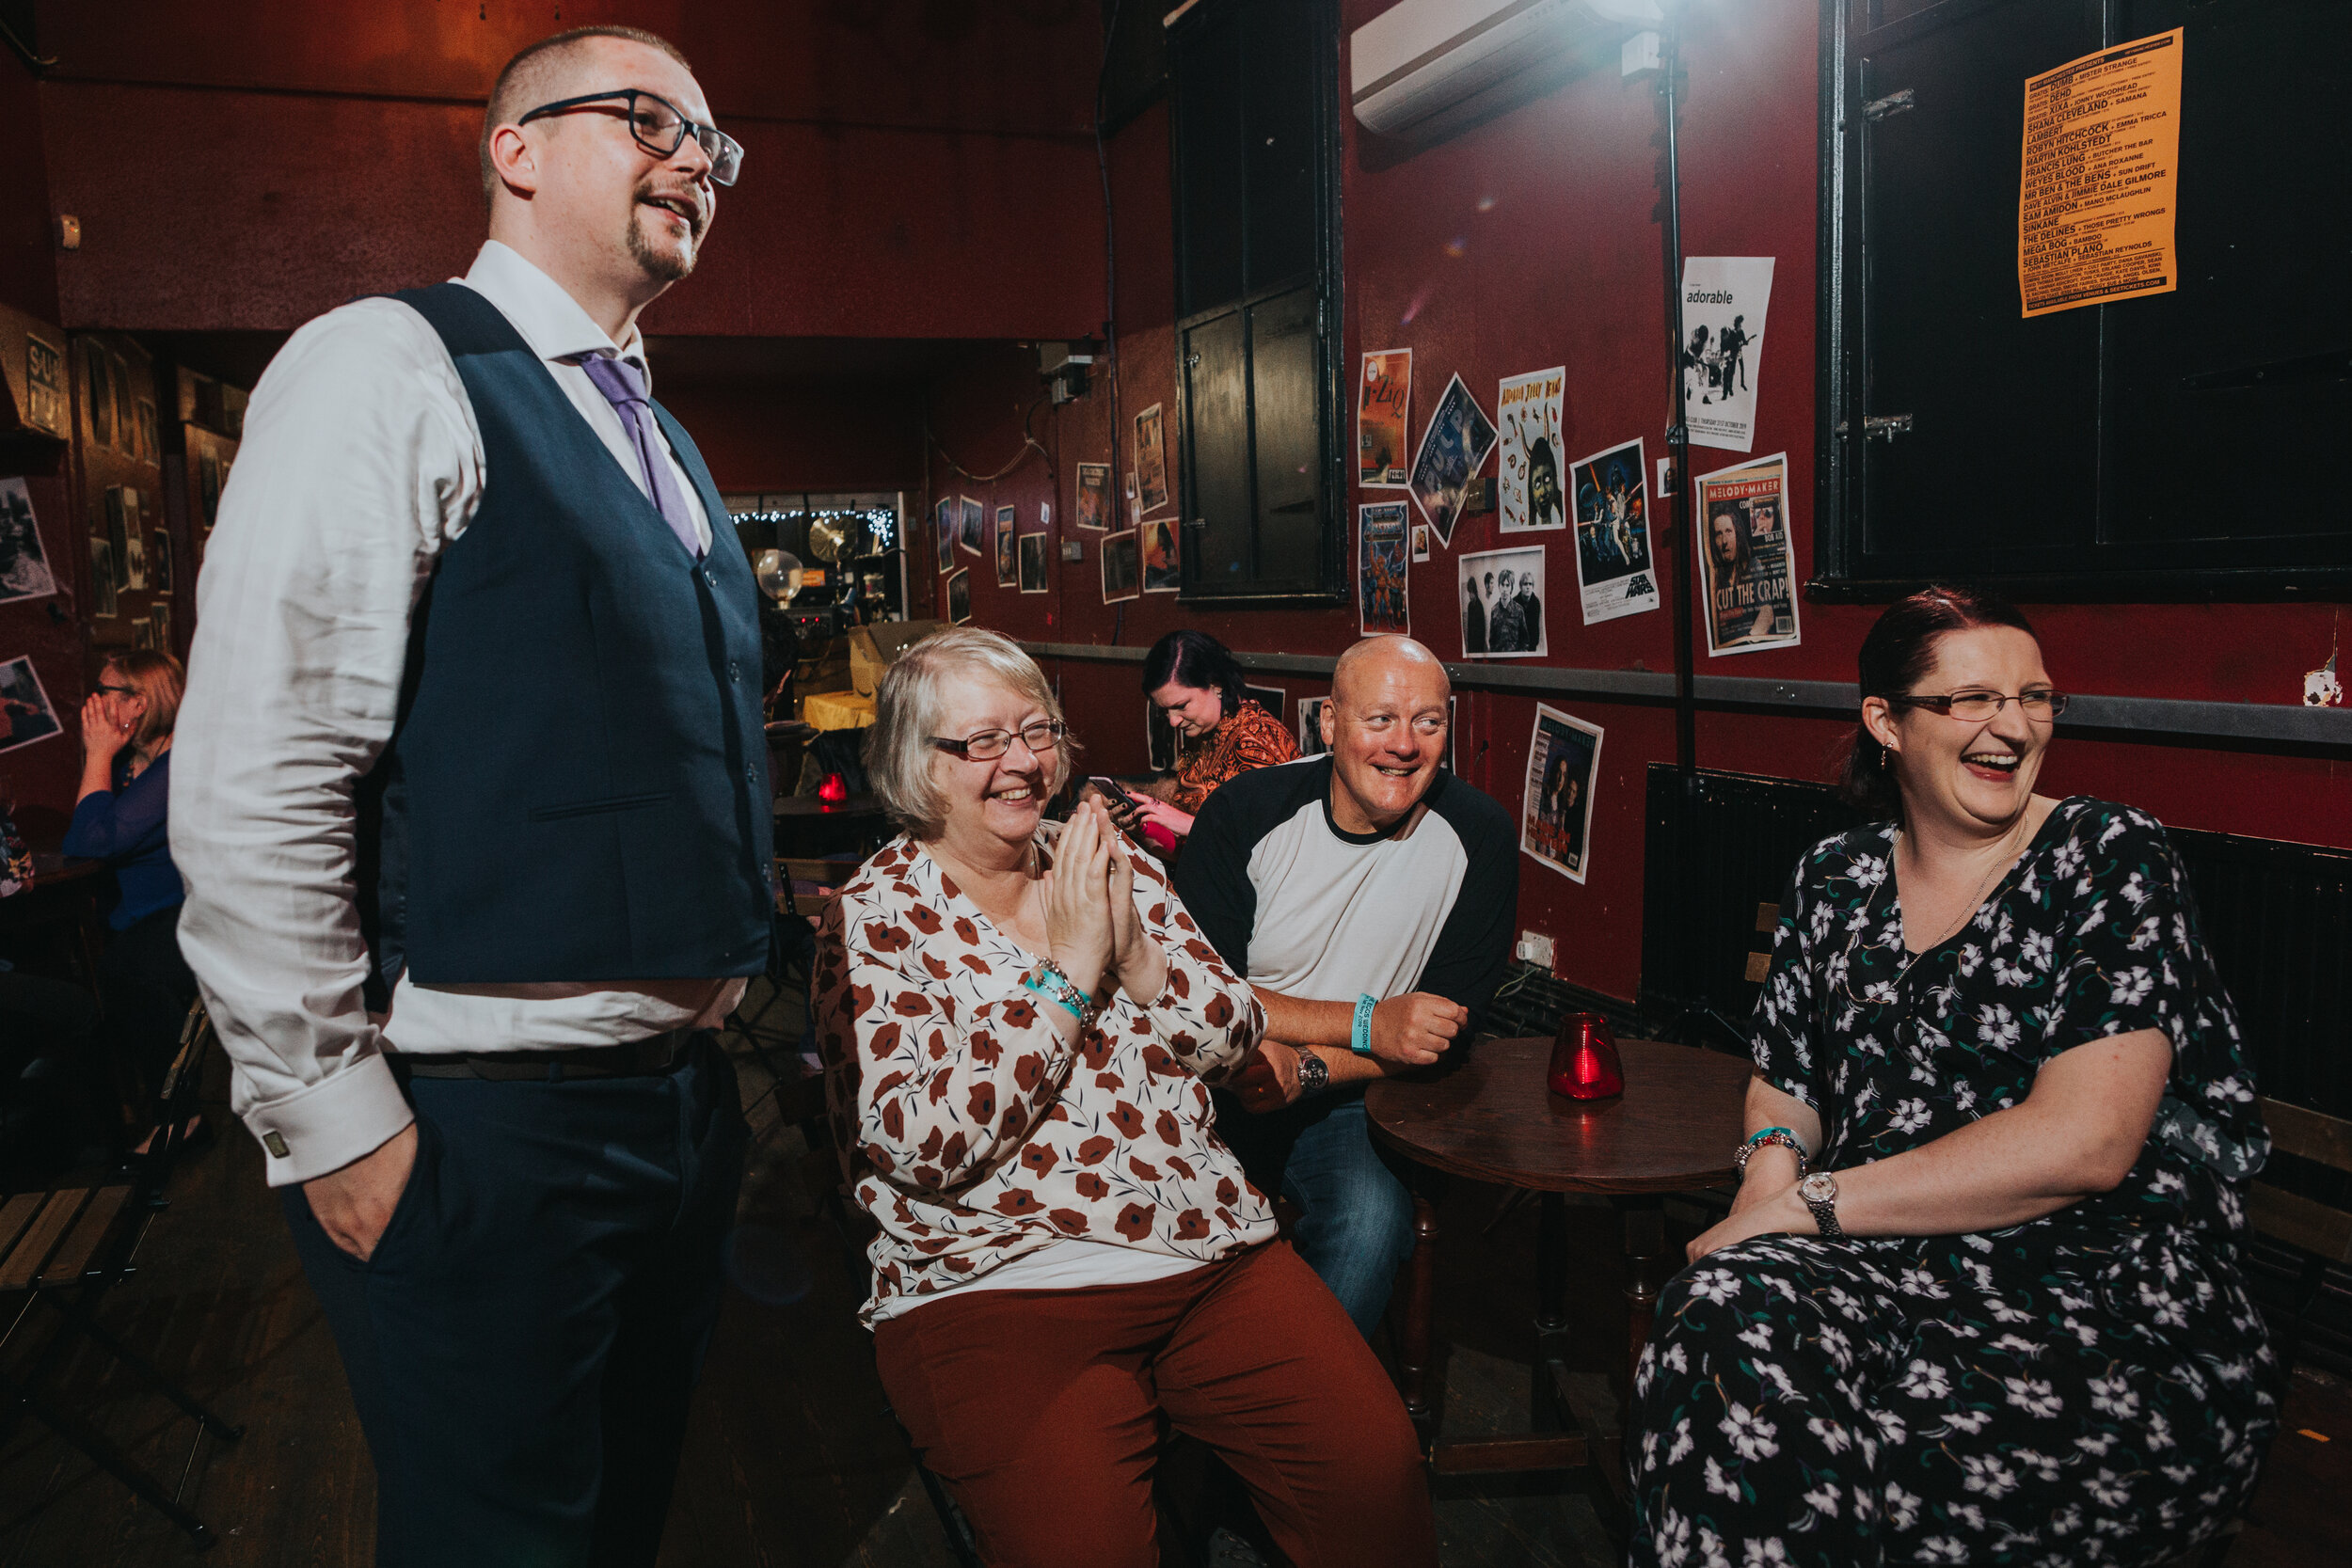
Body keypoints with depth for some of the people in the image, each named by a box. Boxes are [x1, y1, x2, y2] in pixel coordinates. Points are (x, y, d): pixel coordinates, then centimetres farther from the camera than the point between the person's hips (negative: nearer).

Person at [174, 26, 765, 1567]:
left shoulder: (664, 444, 16)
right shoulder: (391, 369, -10)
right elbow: (250, 786, -17)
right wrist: (334, 1125, -15)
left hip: (681, 1089, 8)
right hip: (486, 1129, -8)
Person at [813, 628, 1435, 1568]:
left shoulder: (1112, 869, 12)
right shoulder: (876, 920, -3)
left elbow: (1234, 1040, 10)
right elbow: (919, 1143, -15)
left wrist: (1135, 950, -9)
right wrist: (1069, 967, -14)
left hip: (1214, 1251, 5)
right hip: (995, 1287, -4)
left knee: (1376, 1465, -11)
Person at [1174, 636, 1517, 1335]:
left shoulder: (1478, 837, -4)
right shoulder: (1245, 812, -8)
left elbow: (1446, 1028, -4)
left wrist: (1307, 1069, -19)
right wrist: (1367, 1024, -21)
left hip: (1348, 1100, 0)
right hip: (1216, 1090, 0)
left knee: (1373, 1219, -30)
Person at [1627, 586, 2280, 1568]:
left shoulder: (2112, 861, -3)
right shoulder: (1832, 881, 11)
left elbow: (2082, 1142, -15)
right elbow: (1781, 1086, 19)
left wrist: (1810, 1205, -15)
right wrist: (1776, 1165, -7)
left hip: (2113, 1302, -4)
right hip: (1885, 1265, 4)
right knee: (1722, 1315, -30)